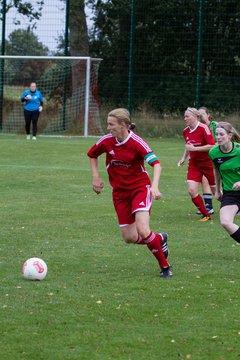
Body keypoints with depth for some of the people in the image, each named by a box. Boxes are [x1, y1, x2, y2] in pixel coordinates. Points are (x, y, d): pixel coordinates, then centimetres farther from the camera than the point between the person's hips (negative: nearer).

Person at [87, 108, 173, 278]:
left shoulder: (137, 142, -19)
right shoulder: (107, 141, -5)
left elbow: (156, 164, -29)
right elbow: (92, 155, 16)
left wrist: (154, 186, -44)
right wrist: (96, 177, 5)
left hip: (140, 188, -5)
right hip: (120, 192, 5)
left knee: (143, 231, -22)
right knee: (129, 237, 1)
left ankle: (165, 266, -2)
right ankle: (160, 239, 31)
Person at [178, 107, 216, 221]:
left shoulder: (203, 128, -17)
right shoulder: (186, 131, 3)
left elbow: (212, 146, -24)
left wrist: (194, 148, -25)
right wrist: (184, 158, 12)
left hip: (208, 162, -5)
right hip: (194, 164, 5)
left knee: (216, 191, 3)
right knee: (192, 190, -11)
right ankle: (205, 215, 4)